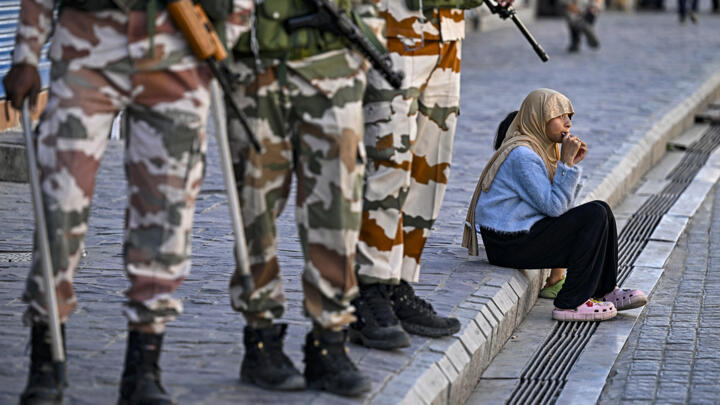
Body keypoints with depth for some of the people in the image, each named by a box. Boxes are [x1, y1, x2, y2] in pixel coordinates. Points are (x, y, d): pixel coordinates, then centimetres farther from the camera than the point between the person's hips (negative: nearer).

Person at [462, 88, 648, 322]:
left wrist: (572, 163, 1)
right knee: (595, 215, -15)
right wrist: (566, 163, -18)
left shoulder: (540, 149, 13)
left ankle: (605, 291, 18)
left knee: (601, 211, 10)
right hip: (510, 245, -10)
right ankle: (571, 304, -12)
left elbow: (560, 204, 11)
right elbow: (553, 206, -20)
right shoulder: (522, 155, -19)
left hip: (523, 233, 10)